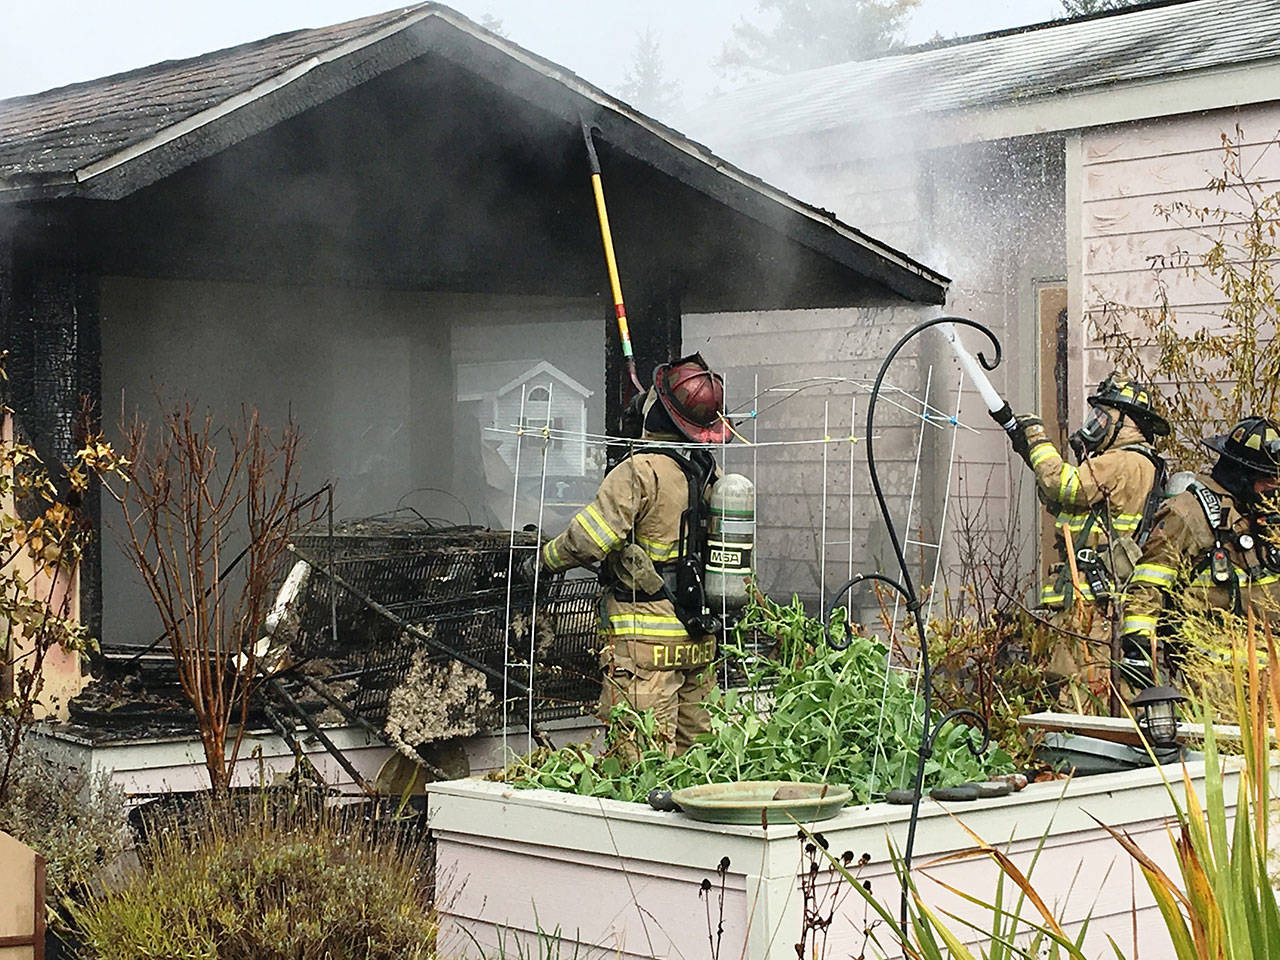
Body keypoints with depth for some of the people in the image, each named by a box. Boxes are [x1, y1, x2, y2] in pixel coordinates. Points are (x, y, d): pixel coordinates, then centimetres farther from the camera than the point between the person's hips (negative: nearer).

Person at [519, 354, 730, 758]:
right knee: (694, 750, 12)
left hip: (646, 638, -8)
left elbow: (588, 540, -17)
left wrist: (542, 560, 0)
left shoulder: (641, 471, -15)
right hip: (697, 637, 8)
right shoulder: (707, 472, 8)